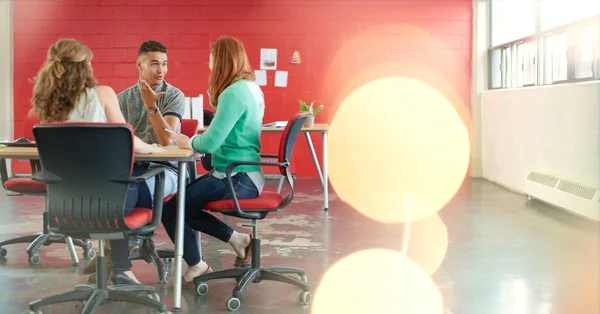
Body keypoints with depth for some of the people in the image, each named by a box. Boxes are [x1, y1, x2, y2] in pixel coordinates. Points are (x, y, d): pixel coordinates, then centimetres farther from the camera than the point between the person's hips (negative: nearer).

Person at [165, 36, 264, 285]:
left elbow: (209, 143, -22)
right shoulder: (251, 88, 11)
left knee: (170, 210, -5)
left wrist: (187, 142, -4)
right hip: (246, 175, 10)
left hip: (237, 179, -10)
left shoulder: (234, 92, -20)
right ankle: (235, 238, 11)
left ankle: (196, 267, 11)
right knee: (183, 203, 17)